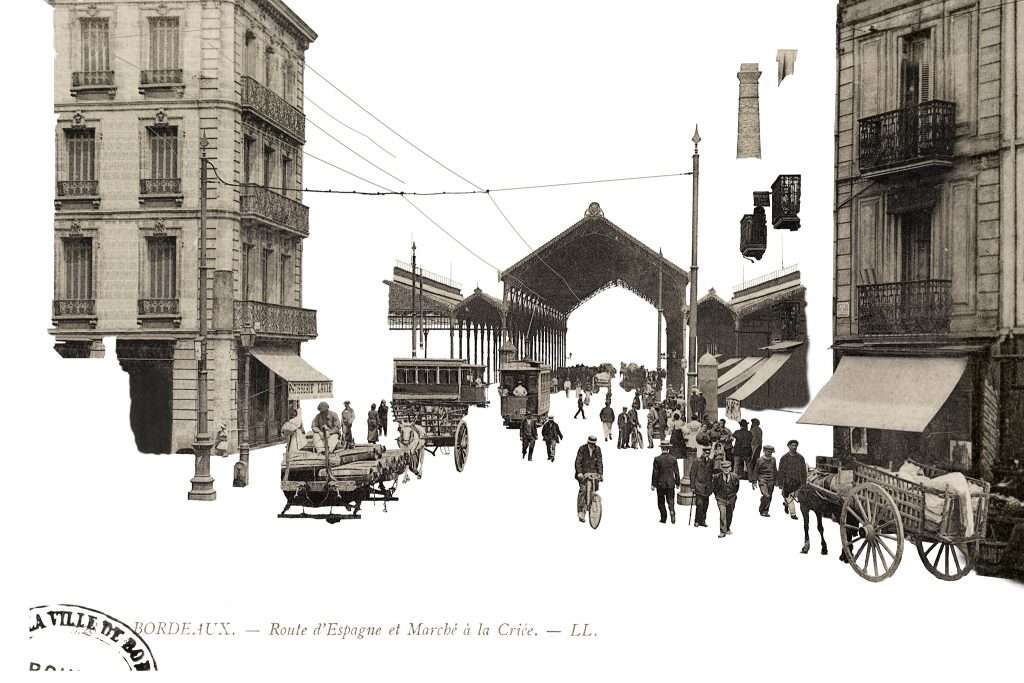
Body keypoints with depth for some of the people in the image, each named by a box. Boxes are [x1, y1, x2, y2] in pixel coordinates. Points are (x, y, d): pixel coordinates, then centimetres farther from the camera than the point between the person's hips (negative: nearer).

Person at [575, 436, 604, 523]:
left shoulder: (597, 449, 0)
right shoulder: (582, 449, -9)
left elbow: (599, 462, 0)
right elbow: (578, 461, -12)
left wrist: (601, 474, -9)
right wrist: (579, 472, -23)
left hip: (593, 472, 4)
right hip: (583, 472, -4)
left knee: (594, 490, -4)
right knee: (583, 489, -16)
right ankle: (580, 511, -17)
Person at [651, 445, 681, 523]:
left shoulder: (657, 459, -9)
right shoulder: (673, 459, -3)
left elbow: (655, 473, -6)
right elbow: (676, 472, 3)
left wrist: (653, 484, 0)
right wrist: (677, 483, 14)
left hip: (660, 484, -1)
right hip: (670, 484, 1)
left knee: (661, 502, 11)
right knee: (671, 500, 7)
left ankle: (663, 518, 11)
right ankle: (672, 511, -21)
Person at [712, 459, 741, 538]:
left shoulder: (734, 477, -10)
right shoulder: (717, 477, -14)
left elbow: (737, 487, 9)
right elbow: (713, 487, 3)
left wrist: (733, 494, 9)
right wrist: (717, 495, 6)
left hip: (731, 499, 2)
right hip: (721, 498, -2)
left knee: (729, 515, 17)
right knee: (722, 513, -18)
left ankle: (728, 528, 40)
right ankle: (722, 531, -14)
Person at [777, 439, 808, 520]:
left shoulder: (800, 458, 3)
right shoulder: (784, 458, -3)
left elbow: (803, 471, 8)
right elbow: (780, 471, -1)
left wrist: (804, 483, 5)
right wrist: (780, 483, -4)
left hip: (797, 482, 3)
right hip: (787, 482, -2)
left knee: (794, 496, 8)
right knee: (789, 498, -4)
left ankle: (786, 503, 38)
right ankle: (793, 513, 6)